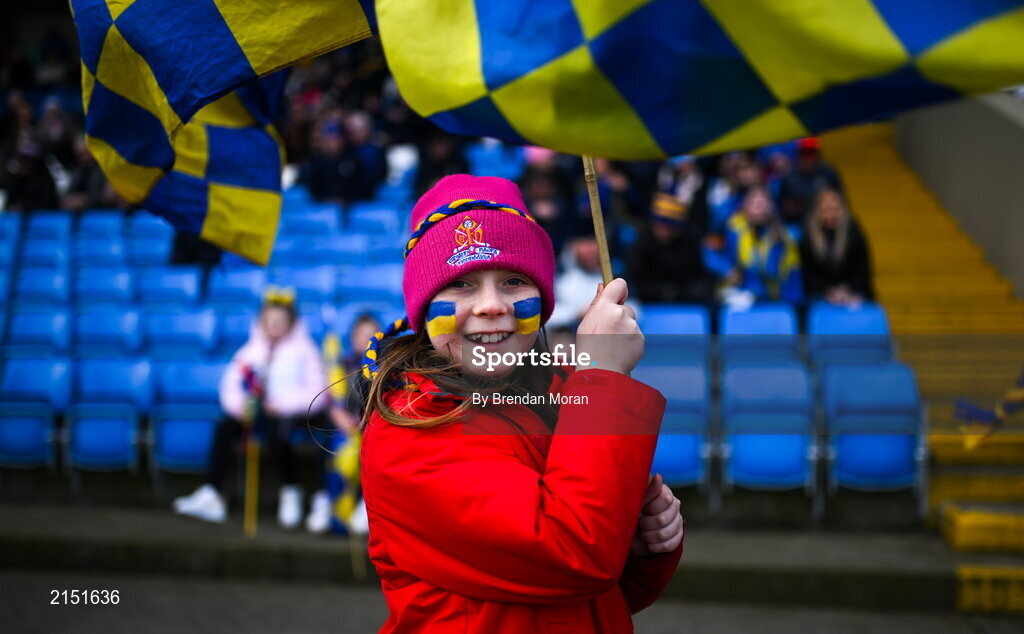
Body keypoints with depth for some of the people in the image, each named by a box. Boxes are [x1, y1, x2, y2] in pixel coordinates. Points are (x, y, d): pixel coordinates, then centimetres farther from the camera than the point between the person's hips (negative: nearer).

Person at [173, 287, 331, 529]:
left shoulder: (304, 350, -1)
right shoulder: (253, 348, 12)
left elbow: (318, 395, -8)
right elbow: (231, 381, 7)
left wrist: (283, 403, -18)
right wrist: (237, 405, -13)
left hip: (293, 413, -4)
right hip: (258, 409, 4)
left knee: (276, 430, -37)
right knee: (224, 428, -23)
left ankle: (291, 492, -15)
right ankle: (211, 495, -26)